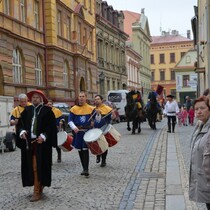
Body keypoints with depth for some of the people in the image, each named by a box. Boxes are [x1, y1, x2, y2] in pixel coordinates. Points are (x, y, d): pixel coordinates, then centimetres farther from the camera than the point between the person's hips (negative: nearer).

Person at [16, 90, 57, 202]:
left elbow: (51, 126, -6)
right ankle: (39, 187, 24)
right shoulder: (27, 110, 11)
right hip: (28, 142, 5)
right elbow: (20, 123, 10)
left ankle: (37, 191, -1)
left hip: (41, 143, -5)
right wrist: (22, 131, -10)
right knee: (31, 166, 8)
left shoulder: (47, 111, -1)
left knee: (38, 166, -5)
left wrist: (44, 136, -19)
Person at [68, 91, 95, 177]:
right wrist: (74, 127, -14)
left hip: (87, 132, -3)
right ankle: (84, 168, 20)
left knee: (85, 149, -10)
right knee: (80, 151, 8)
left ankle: (86, 169, -8)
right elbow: (70, 121, 2)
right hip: (78, 133, 3)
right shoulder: (74, 109, 4)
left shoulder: (91, 108, 2)